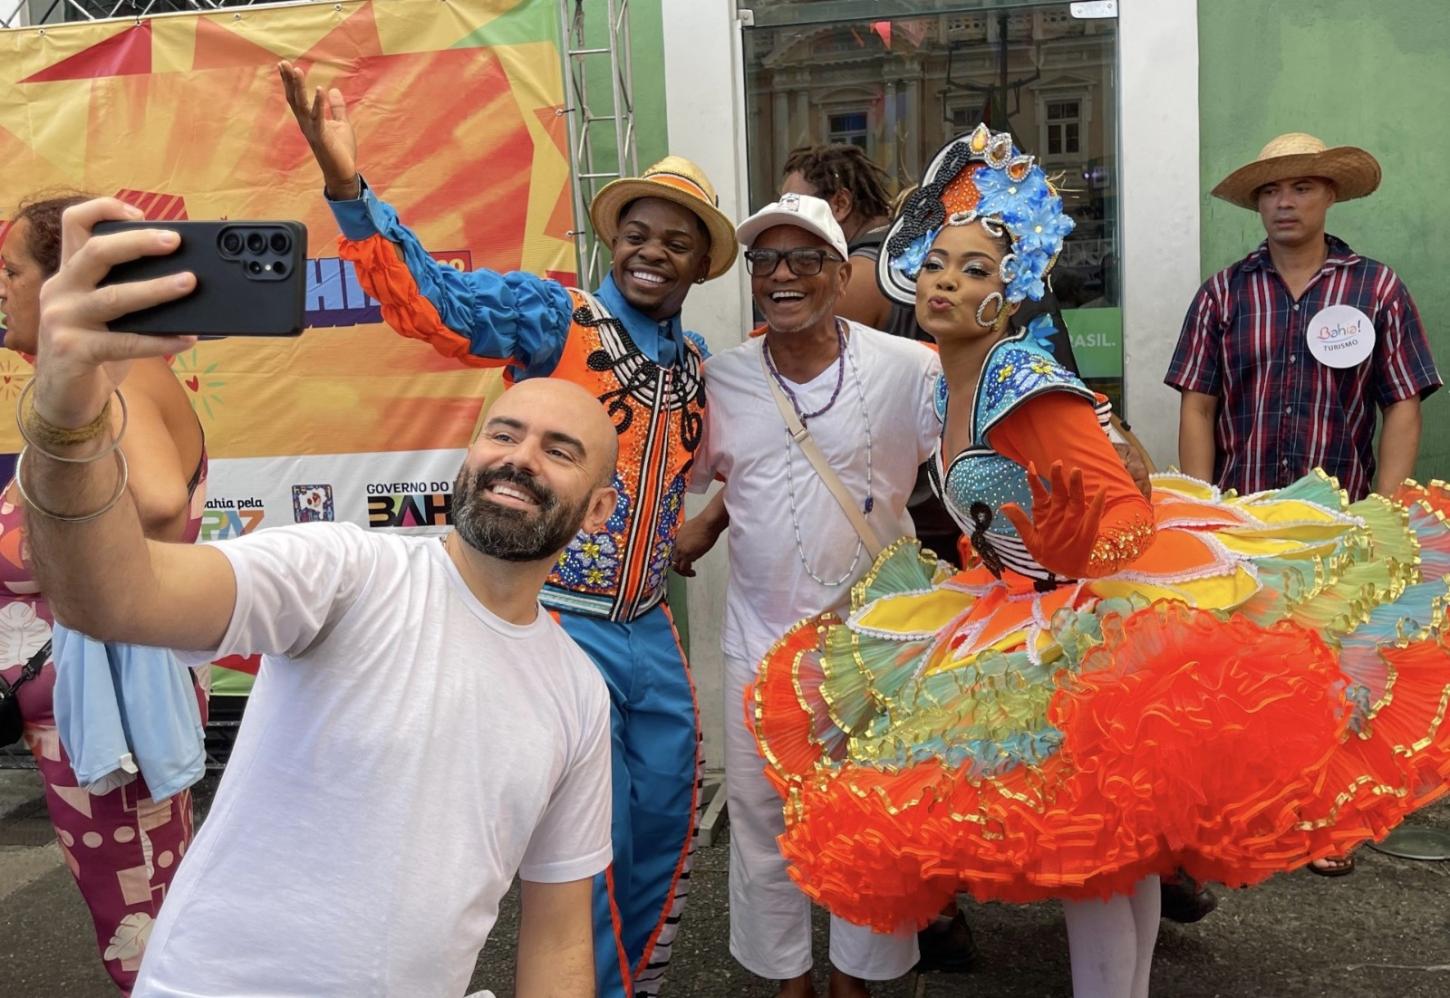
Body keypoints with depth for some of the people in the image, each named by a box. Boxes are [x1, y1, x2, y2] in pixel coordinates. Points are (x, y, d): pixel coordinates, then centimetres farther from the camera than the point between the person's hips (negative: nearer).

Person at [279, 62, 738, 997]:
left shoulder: (698, 360, 9)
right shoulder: (554, 315, -10)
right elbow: (434, 298, -25)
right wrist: (349, 186, -36)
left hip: (649, 627, 7)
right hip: (559, 621, -6)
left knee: (668, 822, 16)